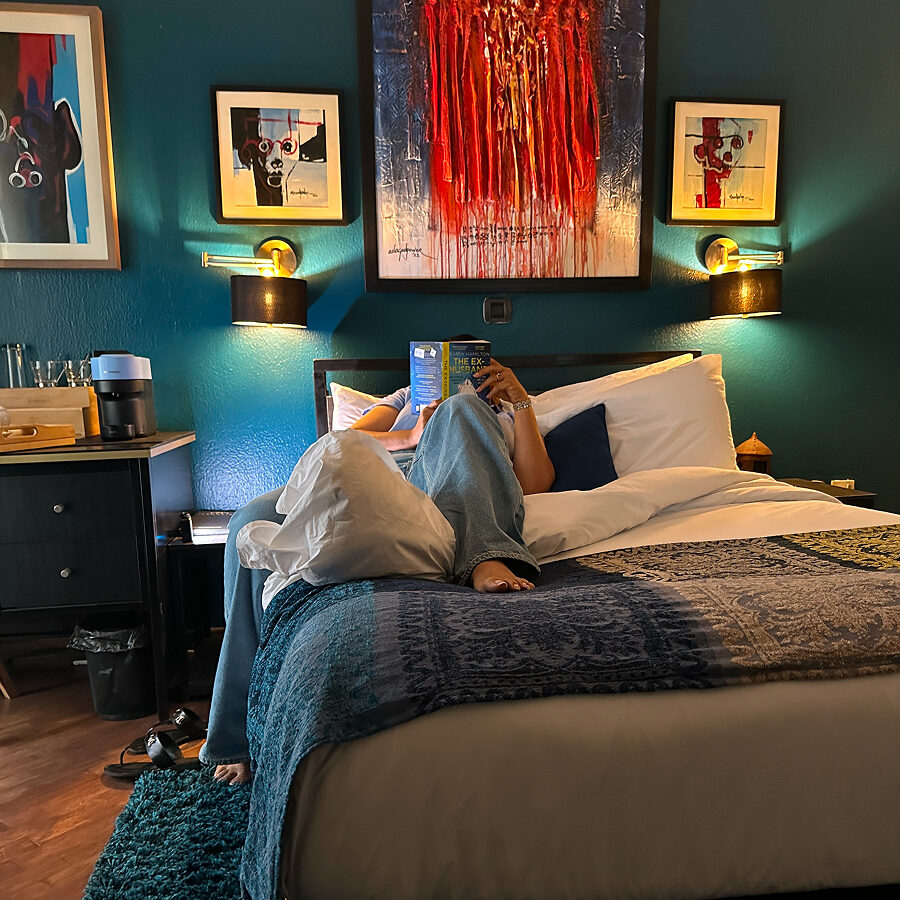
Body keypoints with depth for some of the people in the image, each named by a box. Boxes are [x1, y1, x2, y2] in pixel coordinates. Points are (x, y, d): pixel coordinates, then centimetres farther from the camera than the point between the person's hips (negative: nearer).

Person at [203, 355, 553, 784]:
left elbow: (537, 481, 13)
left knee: (461, 408, -26)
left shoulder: (505, 421, 36)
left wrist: (521, 400, 9)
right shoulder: (408, 398, 40)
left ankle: (485, 560, -45)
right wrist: (414, 437, 3)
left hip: (454, 498, -1)